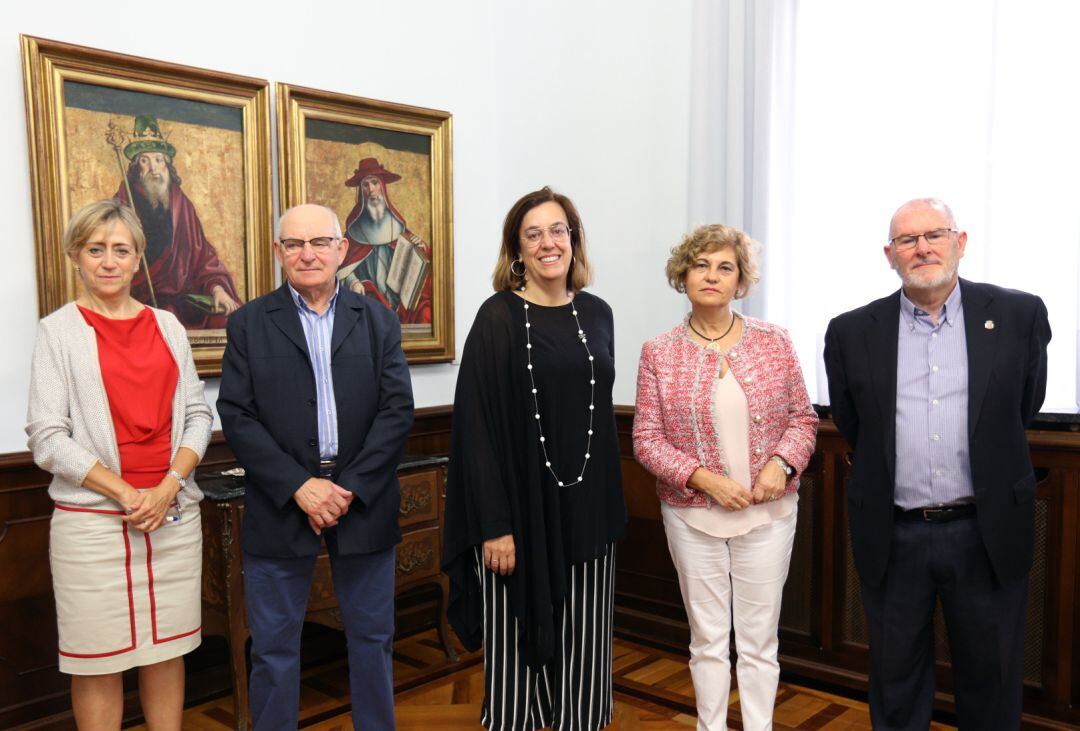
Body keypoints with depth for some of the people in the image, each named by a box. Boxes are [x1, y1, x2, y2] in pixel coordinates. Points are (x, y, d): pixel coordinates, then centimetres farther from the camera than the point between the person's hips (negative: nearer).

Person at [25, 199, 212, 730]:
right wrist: (127, 494, -13)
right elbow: (47, 438, -6)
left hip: (174, 515, 3)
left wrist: (168, 487, -8)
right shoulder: (59, 330, 0)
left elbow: (197, 415, 8)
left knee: (167, 649, 11)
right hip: (93, 521, -3)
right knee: (98, 662, 6)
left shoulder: (166, 326, 10)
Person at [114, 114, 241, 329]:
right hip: (142, 300, -3)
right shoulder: (123, 204, 5)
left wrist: (217, 288, -8)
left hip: (183, 297, 3)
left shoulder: (182, 204, 13)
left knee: (229, 316, -19)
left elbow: (201, 255, 9)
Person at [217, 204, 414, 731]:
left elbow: (397, 409, -2)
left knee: (372, 639, 14)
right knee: (274, 646, 10)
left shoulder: (378, 321, 6)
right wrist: (299, 486, -15)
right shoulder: (248, 323, 3)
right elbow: (236, 416, -5)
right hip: (280, 506, -1)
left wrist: (350, 488, -12)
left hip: (363, 503, 1)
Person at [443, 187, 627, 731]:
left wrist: (608, 505, 13)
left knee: (583, 650, 13)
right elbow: (477, 424, -11)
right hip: (521, 508, -4)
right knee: (518, 645, 8)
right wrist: (494, 525, -15)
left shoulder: (597, 314, 7)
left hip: (587, 510, 5)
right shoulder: (498, 318, -8)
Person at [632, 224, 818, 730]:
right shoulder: (658, 353, -3)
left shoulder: (774, 342, 0)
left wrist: (782, 463, -14)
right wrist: (703, 478, -16)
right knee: (708, 638, 13)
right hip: (692, 514, 0)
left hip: (768, 512, 1)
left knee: (759, 639, 10)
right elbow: (646, 438, -4)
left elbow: (803, 418, 5)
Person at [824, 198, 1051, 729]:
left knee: (990, 676, 15)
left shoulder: (1020, 315, -2)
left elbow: (1024, 409, 9)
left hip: (988, 532, 0)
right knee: (896, 683, 15)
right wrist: (894, 474, 10)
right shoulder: (851, 332, -1)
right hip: (892, 538, 1)